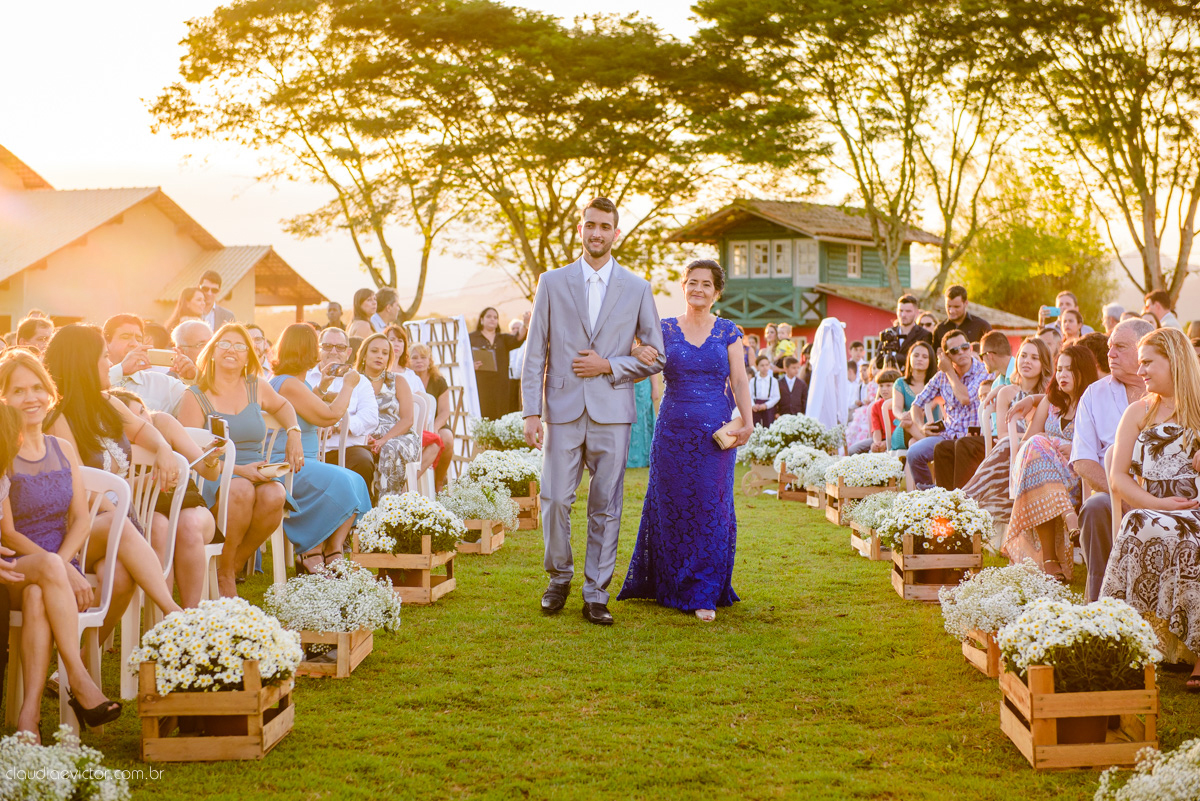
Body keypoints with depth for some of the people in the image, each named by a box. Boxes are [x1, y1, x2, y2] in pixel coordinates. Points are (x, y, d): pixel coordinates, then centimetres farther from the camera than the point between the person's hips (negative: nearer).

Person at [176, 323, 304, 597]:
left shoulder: (257, 388, 13)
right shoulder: (195, 397, 1)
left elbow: (282, 405, 36)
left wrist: (294, 433, 15)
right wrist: (238, 470, -19)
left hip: (255, 473, 4)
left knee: (275, 496, -32)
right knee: (241, 490, -37)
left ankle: (236, 562, -9)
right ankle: (223, 575, -18)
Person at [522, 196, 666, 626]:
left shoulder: (637, 289, 7)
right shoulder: (552, 283, 7)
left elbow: (655, 357, 9)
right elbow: (534, 353, 5)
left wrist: (608, 366, -6)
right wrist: (531, 412, -2)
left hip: (612, 413, 0)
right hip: (563, 410, 0)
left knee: (606, 506, 1)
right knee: (555, 500, -2)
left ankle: (596, 595, 11)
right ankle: (559, 578, 20)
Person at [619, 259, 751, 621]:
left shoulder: (727, 331, 6)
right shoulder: (665, 329, 6)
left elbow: (739, 380, 2)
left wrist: (747, 421, -12)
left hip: (715, 429, 0)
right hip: (674, 428, 0)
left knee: (712, 508, -1)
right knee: (672, 506, 5)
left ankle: (705, 595, 8)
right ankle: (671, 585, 21)